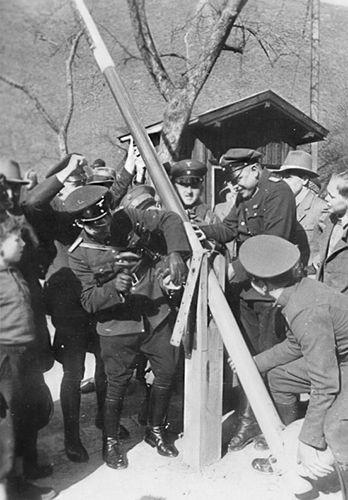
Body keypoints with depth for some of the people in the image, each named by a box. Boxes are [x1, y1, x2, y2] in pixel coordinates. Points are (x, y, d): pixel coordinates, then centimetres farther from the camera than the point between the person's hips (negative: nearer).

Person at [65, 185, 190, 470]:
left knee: (167, 373, 12)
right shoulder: (79, 255, -12)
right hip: (118, 328, -3)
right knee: (117, 386, 6)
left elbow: (170, 219, -2)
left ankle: (156, 430, 36)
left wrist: (175, 252, -18)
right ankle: (111, 441, 33)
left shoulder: (127, 219, -8)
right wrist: (114, 288, -31)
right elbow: (89, 301, -12)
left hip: (156, 317, 3)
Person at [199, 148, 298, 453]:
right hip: (247, 288, 8)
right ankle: (248, 422, 26)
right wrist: (203, 232, -12)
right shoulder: (246, 196, 15)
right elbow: (229, 227, 7)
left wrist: (236, 269, -21)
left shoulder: (278, 193, -14)